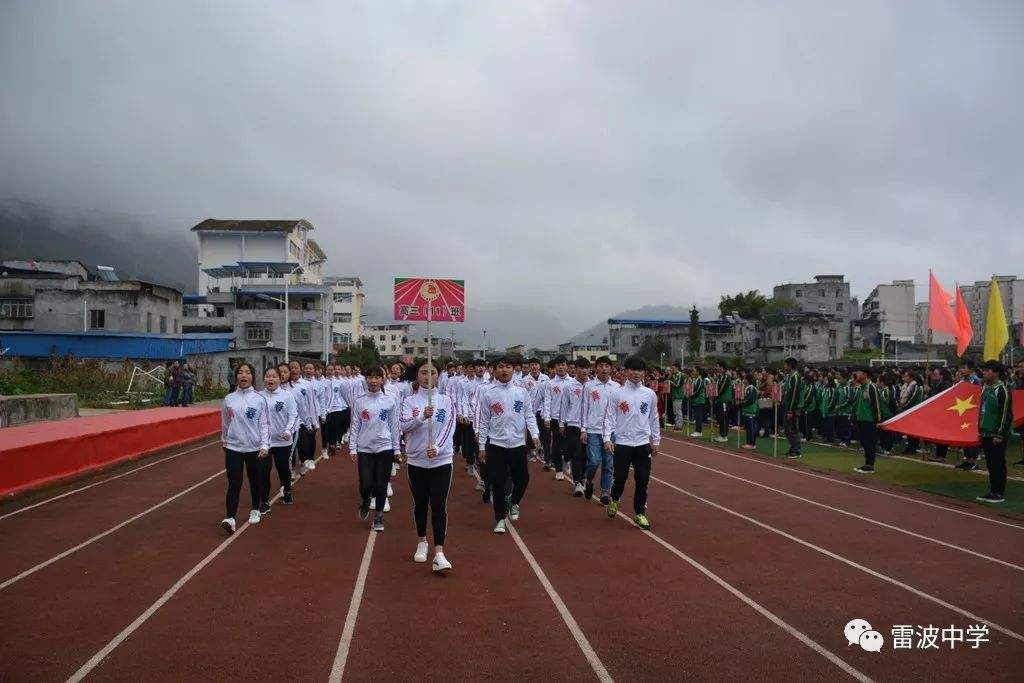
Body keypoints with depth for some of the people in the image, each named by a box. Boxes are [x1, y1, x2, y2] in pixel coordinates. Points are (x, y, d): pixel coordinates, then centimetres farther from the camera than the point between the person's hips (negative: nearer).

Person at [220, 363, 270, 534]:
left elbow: (264, 424, -5)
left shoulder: (259, 399, -5)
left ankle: (255, 510, 32)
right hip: (234, 447, 0)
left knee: (254, 480, 14)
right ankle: (230, 518, -11)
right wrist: (224, 441, 21)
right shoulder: (229, 399, 0)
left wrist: (264, 445, -14)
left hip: (255, 448, 0)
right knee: (234, 483, -7)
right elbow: (225, 423, 12)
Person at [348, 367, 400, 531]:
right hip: (364, 449, 0)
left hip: (384, 447, 0)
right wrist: (352, 448, 1)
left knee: (381, 484, 3)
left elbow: (394, 425, 4)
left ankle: (378, 516, 19)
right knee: (366, 484, -4)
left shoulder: (390, 400, 0)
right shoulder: (359, 402, 2)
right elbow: (355, 426, 5)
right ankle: (365, 502, 29)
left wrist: (397, 448, 4)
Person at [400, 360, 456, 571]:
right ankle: (422, 542, 34)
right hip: (416, 461, 1)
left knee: (439, 506, -7)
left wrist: (437, 447, -23)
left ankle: (439, 553, -11)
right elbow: (403, 425, -14)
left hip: (441, 460, -1)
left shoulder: (445, 401, 2)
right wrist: (422, 416, -31)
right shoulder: (410, 400, 1)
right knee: (420, 504, 13)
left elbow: (449, 428, -7)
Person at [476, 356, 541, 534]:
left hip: (518, 444, 2)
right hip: (496, 445, -2)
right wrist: (482, 446, 2)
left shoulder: (522, 392, 2)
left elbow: (529, 416, 5)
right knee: (498, 483, 3)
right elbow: (484, 422, 2)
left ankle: (513, 503, 38)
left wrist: (535, 434, -11)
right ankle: (500, 518, 18)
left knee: (522, 479, 7)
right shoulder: (488, 394, -2)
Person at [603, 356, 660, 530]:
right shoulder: (617, 393, -3)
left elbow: (654, 419, 12)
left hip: (643, 444, 2)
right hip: (622, 444, -2)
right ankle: (614, 500, 32)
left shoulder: (650, 394, 4)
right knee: (620, 478, 2)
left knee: (642, 481, 2)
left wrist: (656, 441, 12)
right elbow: (609, 417, -2)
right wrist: (607, 439, -12)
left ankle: (639, 513, 15)